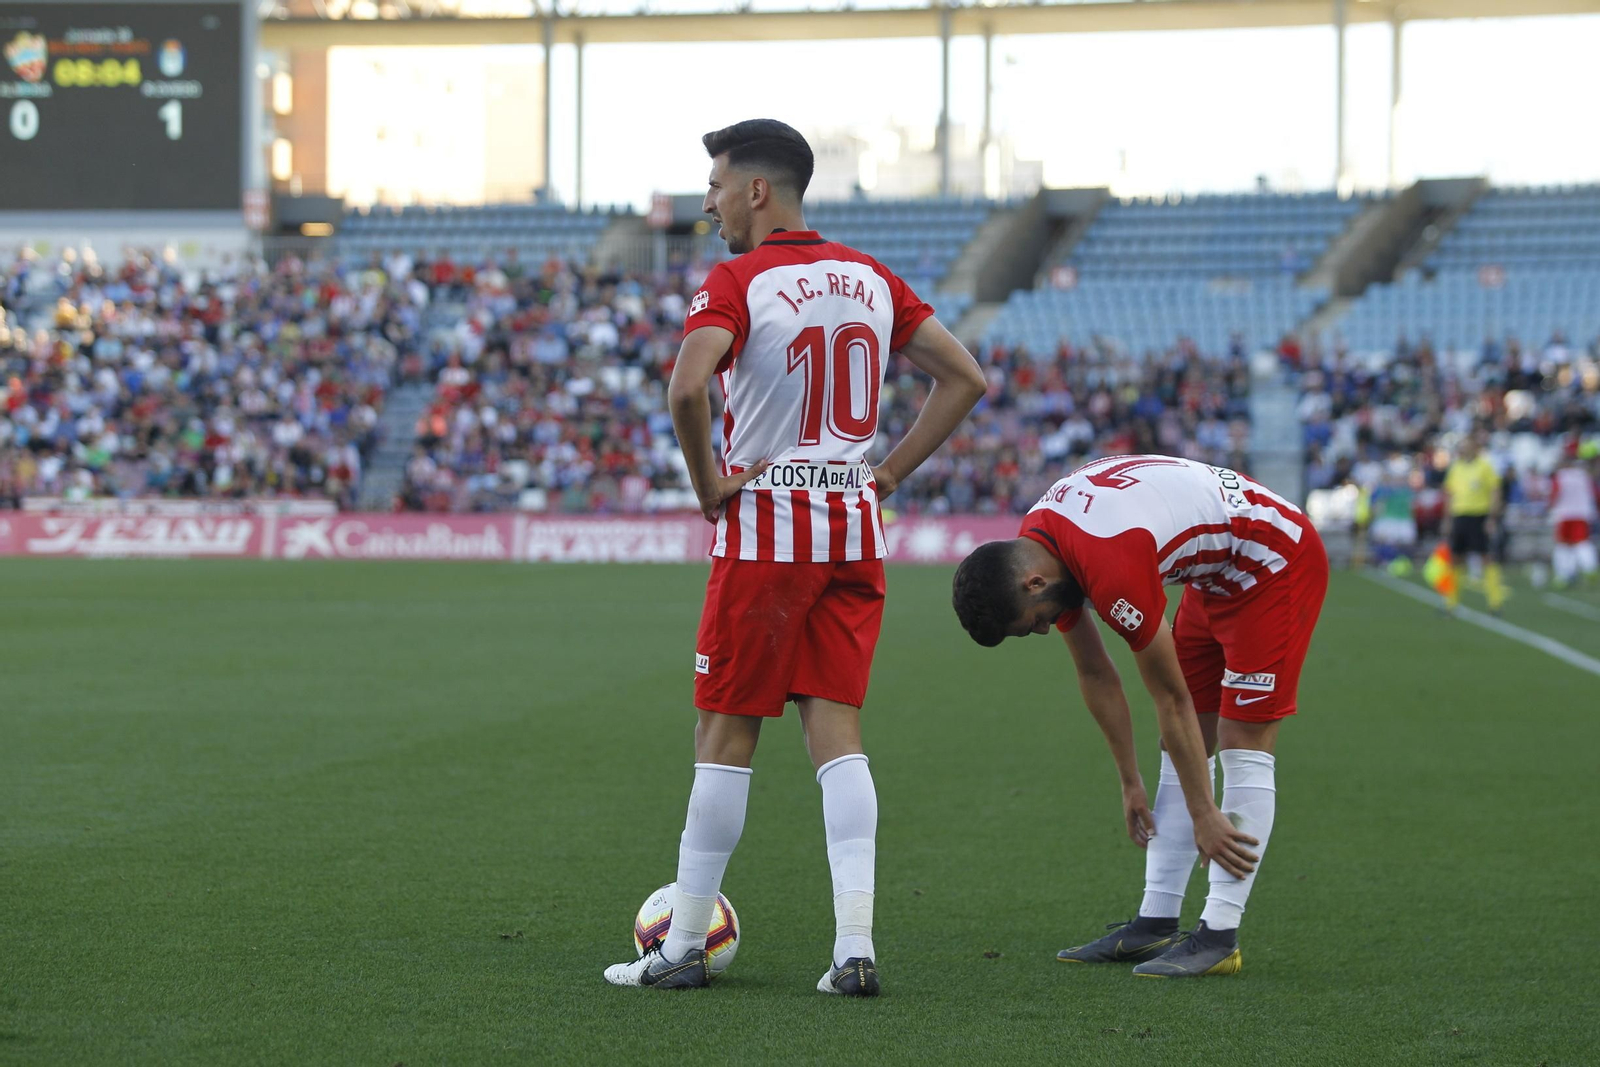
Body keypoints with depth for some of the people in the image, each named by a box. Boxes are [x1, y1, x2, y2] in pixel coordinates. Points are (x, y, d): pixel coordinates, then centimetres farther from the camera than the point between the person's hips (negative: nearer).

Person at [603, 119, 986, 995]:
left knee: (725, 734, 3)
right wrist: (889, 471, 11)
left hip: (764, 530, -5)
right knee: (836, 731, 4)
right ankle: (854, 947, -5)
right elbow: (966, 379, 12)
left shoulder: (737, 282, -11)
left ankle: (683, 947, 10)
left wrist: (708, 482, -12)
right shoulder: (871, 280, 9)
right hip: (855, 530, 5)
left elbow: (685, 389, -28)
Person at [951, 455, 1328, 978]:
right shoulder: (1034, 551, -6)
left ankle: (1220, 936, -13)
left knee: (1242, 746, -12)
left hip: (1274, 562, -10)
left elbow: (1171, 698, -24)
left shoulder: (1112, 567, -34)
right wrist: (1131, 784, 11)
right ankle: (1155, 926, 9)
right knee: (1183, 748, 7)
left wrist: (1204, 816, -16)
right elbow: (1095, 675, 7)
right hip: (1217, 576, 10)